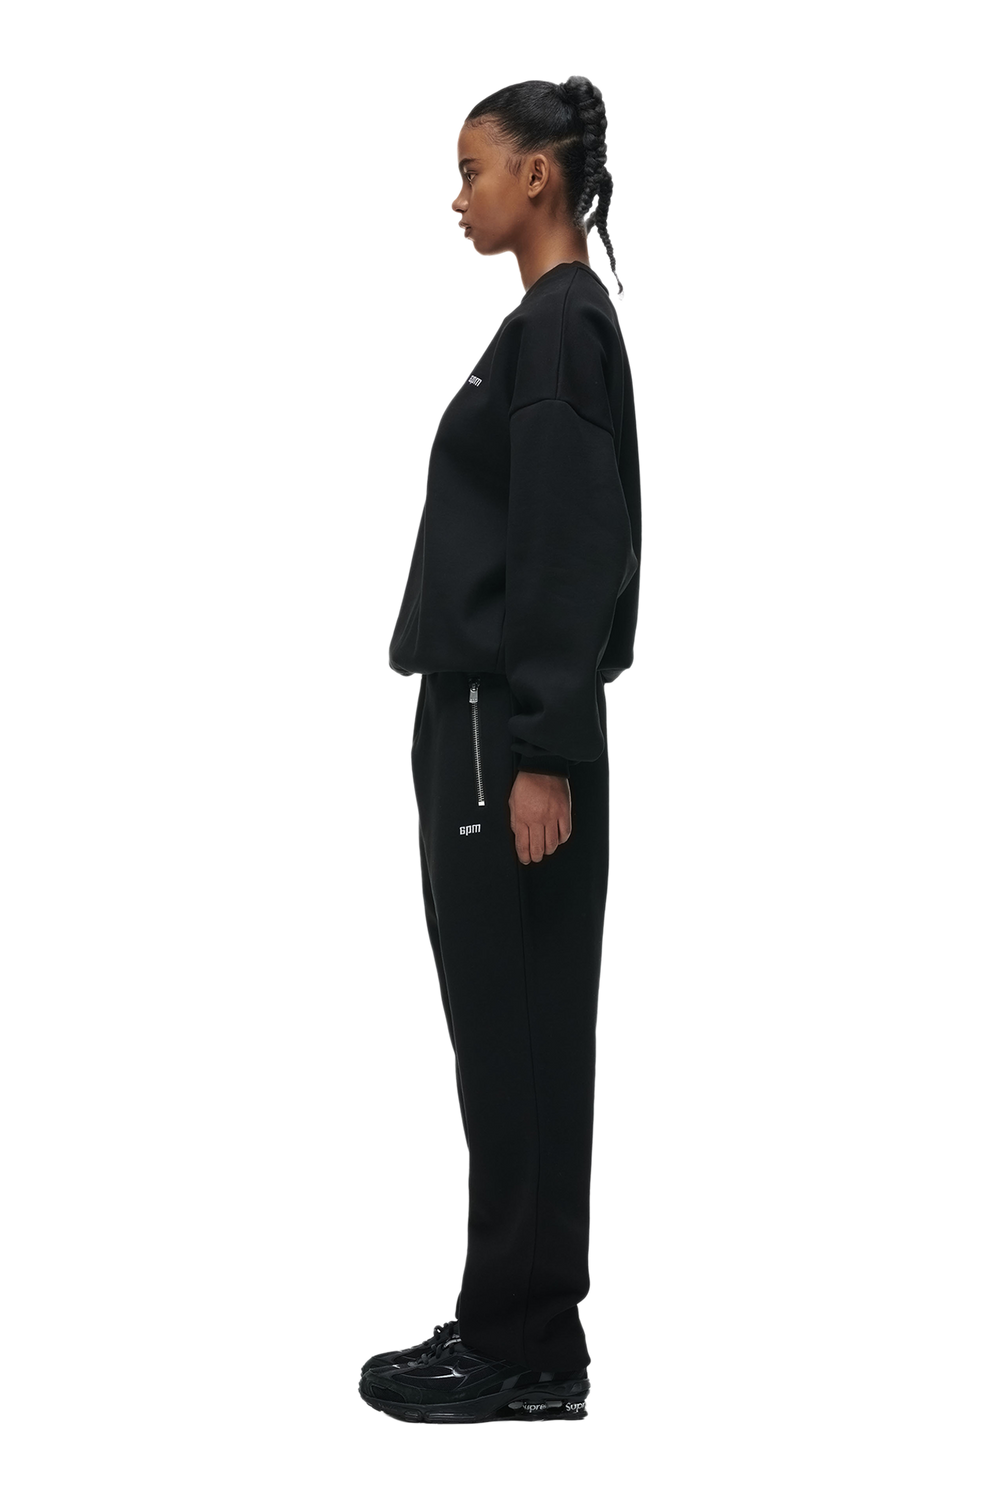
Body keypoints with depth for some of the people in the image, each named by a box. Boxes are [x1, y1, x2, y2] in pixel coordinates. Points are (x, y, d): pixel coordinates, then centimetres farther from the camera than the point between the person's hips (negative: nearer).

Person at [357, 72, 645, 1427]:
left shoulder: (565, 322, -14)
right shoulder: (547, 322, 17)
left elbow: (570, 554, -20)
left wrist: (543, 753, -22)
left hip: (512, 731, -10)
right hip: (483, 717, 10)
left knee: (516, 1036, -3)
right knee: (503, 1034, 13)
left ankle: (528, 1350, 7)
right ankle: (513, 1329, 21)